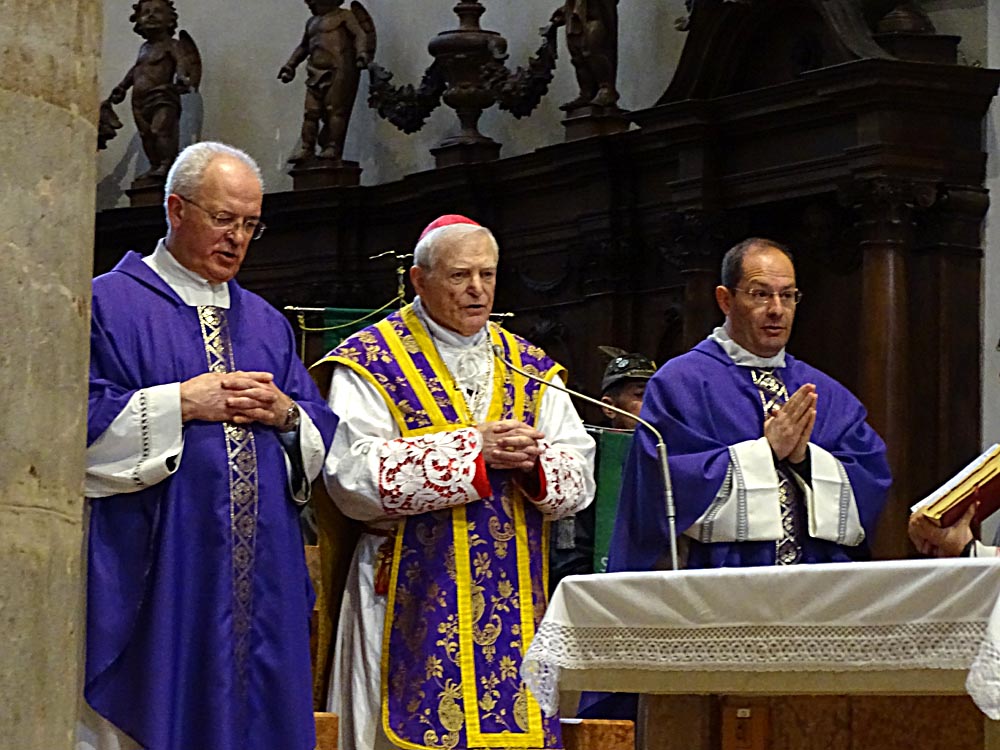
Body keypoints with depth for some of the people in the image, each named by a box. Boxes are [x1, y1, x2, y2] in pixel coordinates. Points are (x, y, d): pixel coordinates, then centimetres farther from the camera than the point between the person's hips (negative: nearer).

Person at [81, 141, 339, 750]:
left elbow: (324, 436, 19)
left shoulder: (267, 324, 20)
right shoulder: (108, 305, 2)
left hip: (259, 579, 5)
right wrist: (180, 403, -13)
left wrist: (286, 415, -3)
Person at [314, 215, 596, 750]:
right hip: (414, 601, -4)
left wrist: (533, 459, -13)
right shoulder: (372, 364, 0)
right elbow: (354, 475, -14)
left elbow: (579, 479, 9)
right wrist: (473, 450, -16)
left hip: (517, 601, 4)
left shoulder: (531, 369, 14)